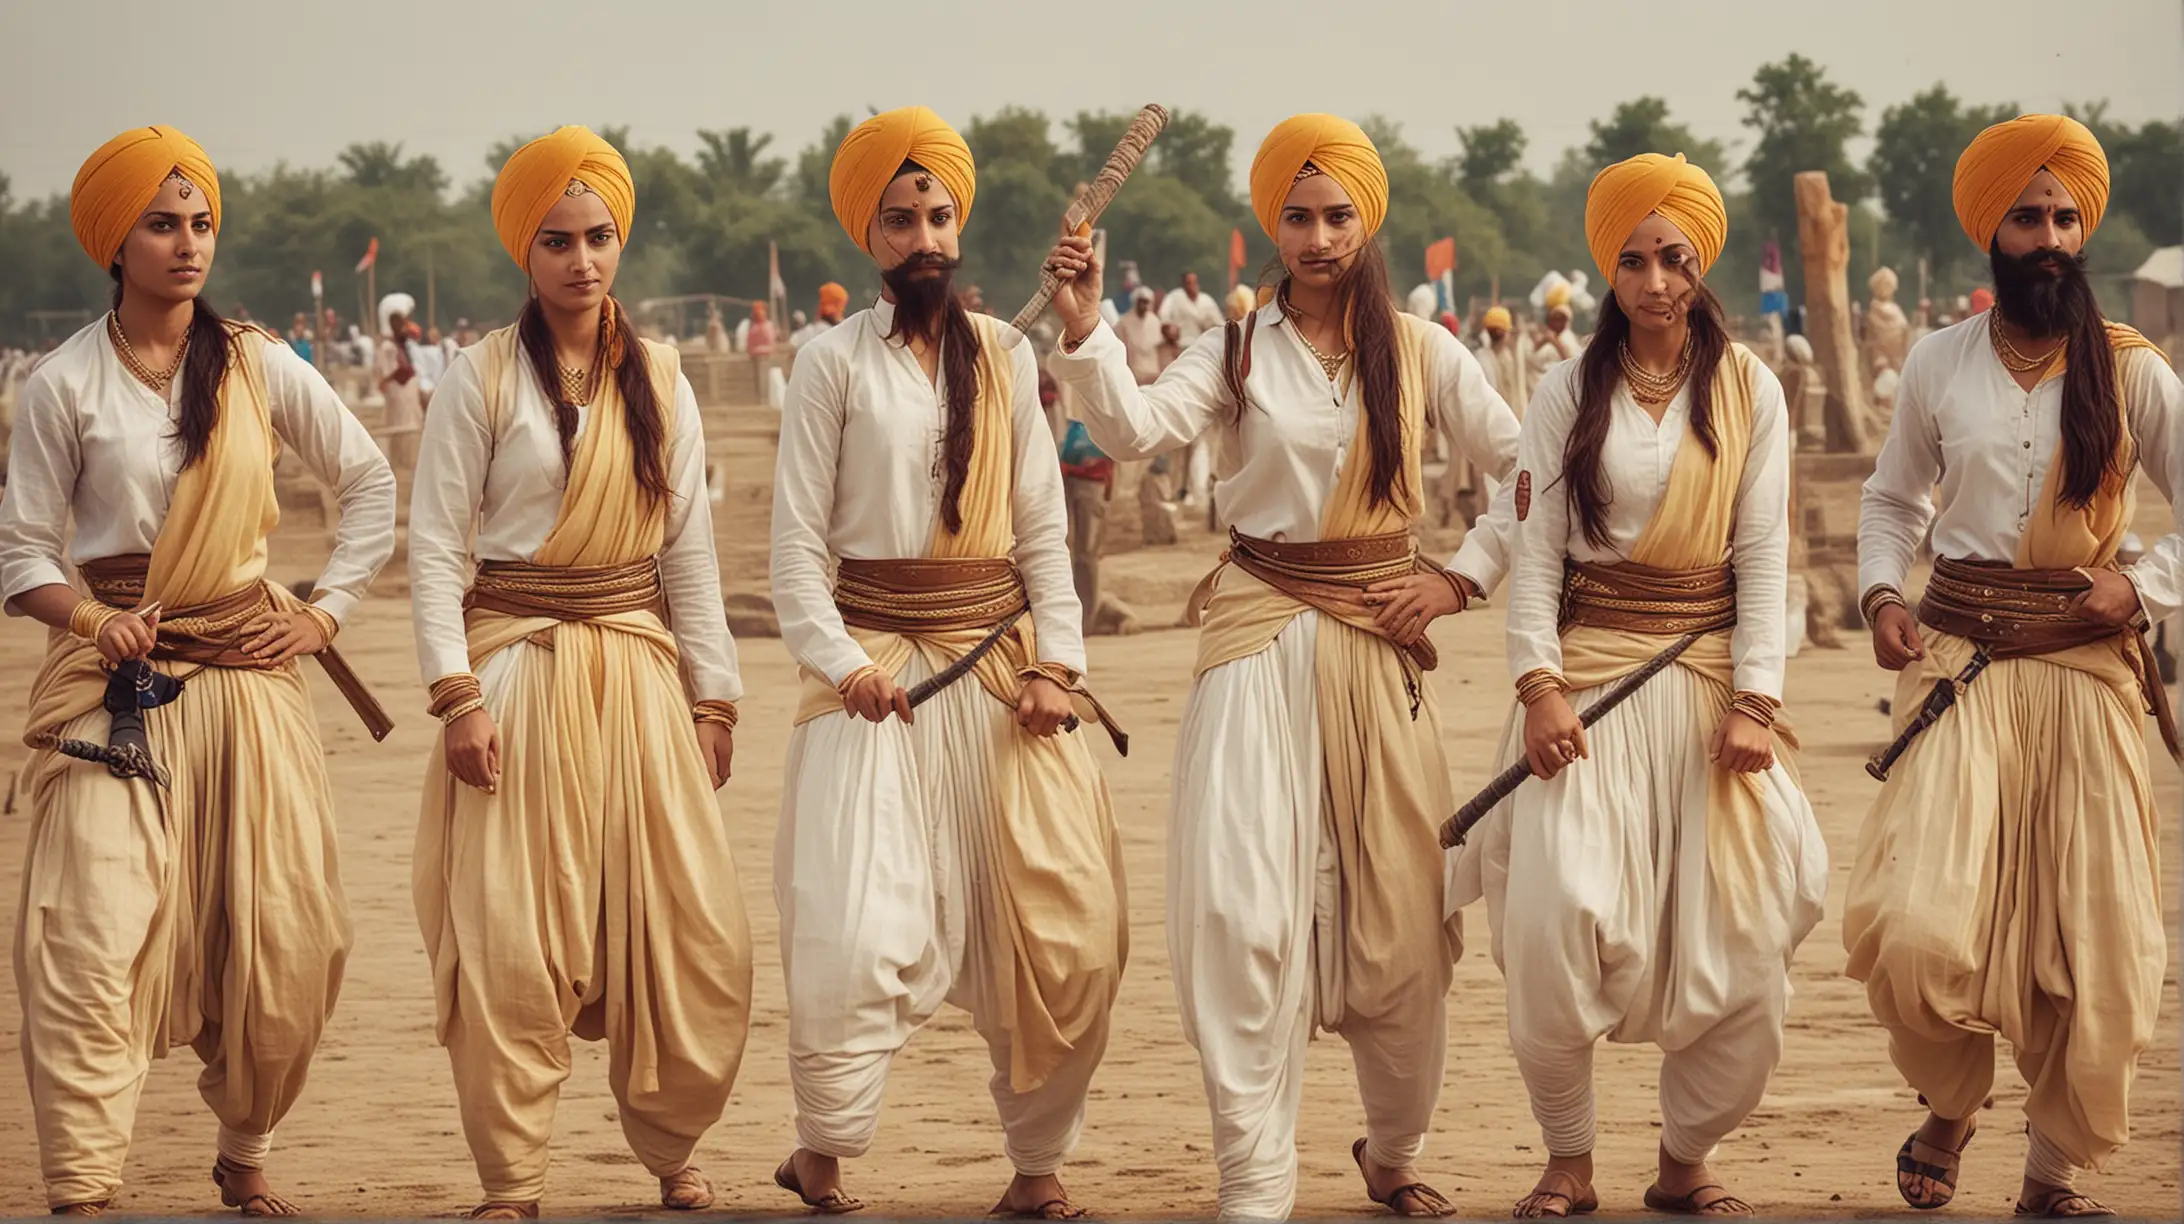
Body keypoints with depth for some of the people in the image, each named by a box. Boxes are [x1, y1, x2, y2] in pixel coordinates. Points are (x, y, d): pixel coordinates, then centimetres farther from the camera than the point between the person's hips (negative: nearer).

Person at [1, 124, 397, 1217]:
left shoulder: (259, 367, 5)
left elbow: (371, 485, 15)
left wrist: (325, 612, 7)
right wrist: (89, 619, -16)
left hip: (245, 673, 3)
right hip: (116, 681, -3)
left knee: (281, 936, 3)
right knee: (95, 935, -14)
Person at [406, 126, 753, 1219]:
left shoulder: (659, 378, 8)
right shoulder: (483, 378, -3)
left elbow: (690, 545, 11)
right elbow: (433, 543, -5)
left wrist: (712, 696, 8)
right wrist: (457, 695, -13)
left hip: (637, 667, 3)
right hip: (518, 667, -3)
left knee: (695, 937, 0)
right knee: (510, 938, -5)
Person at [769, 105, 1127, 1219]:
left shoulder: (1004, 358, 9)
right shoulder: (837, 362, 0)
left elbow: (1043, 529, 9)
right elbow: (796, 546, -3)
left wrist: (1058, 661, -4)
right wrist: (840, 662, -17)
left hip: (1001, 660, 3)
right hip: (877, 673, -3)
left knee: (1061, 930, 1)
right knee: (857, 931, -13)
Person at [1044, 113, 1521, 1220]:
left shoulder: (1420, 351, 5)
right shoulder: (1238, 351, 2)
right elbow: (1135, 430, -15)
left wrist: (1461, 577, -1)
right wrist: (1084, 334, -29)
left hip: (1379, 640, 1)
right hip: (1261, 636, -1)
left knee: (1399, 918, 5)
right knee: (1243, 907, -10)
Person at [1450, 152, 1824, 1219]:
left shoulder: (1750, 392, 5)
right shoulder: (1569, 394, 4)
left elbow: (1763, 560, 2)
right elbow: (1533, 553, 1)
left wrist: (1752, 700, -7)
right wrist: (1539, 685, -11)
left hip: (1710, 668, 1)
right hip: (1590, 669, -1)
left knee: (1740, 943, -6)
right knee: (1553, 920, -14)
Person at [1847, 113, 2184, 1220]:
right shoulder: (1938, 364, 6)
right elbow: (1893, 497, 18)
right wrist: (1880, 593, 1)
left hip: (2084, 664, 0)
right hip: (1958, 658, 0)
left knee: (2093, 934, 0)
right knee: (1915, 926, -16)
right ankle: (1950, 1105, 14)